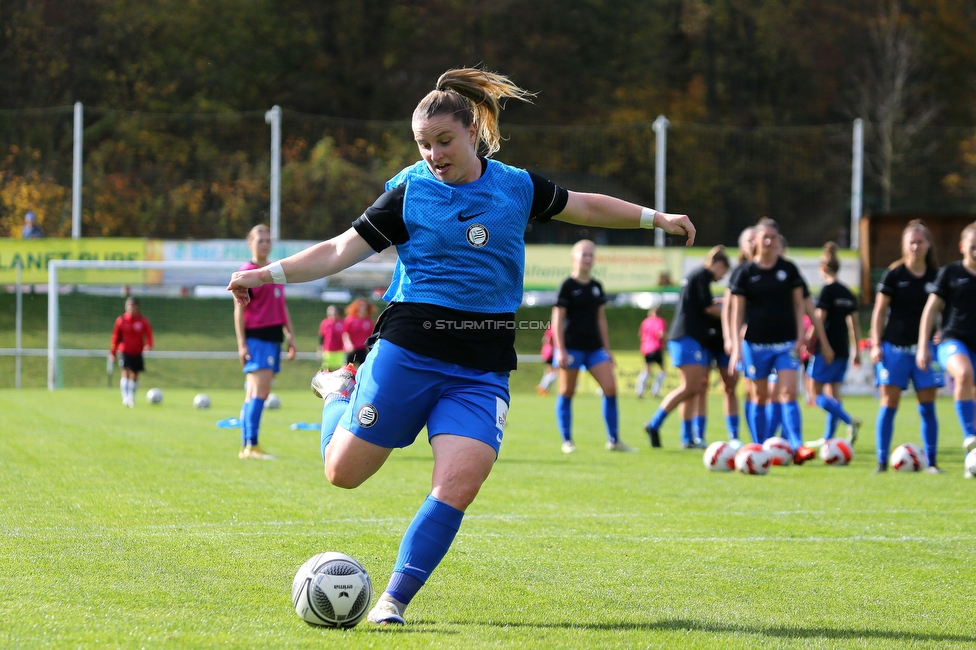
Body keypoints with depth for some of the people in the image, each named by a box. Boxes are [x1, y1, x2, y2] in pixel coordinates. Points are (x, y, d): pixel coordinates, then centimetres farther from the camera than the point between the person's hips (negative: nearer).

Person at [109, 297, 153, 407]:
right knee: (125, 372, -19)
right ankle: (125, 397, -24)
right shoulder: (121, 320, -2)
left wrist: (148, 345, -24)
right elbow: (115, 337, 6)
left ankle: (132, 399, 26)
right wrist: (113, 352, 8)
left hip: (137, 353, 2)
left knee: (135, 375, 11)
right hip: (124, 352, -2)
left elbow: (148, 334, -3)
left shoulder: (143, 321, -2)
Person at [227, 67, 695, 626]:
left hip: (482, 370, 1)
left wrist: (656, 218, 24)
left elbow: (585, 206, 23)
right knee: (344, 472, 0)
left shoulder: (517, 187, 8)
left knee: (458, 486, -17)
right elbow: (340, 250, -2)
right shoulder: (409, 193, 0)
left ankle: (394, 600, -6)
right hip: (407, 351, -1)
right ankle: (339, 392, 33)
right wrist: (269, 274, -13)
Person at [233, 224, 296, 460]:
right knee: (260, 390, -16)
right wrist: (242, 343, -14)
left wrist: (290, 335, 20)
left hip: (273, 337, 8)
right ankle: (251, 445, -19)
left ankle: (245, 447, 11)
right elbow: (239, 309, -9)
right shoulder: (246, 272, -6)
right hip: (256, 337, -8)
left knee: (254, 393, 9)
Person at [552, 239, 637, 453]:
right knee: (567, 393, 1)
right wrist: (560, 350, -14)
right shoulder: (568, 285, -6)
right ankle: (567, 441, 9)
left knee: (610, 388, -4)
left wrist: (607, 349, 15)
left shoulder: (596, 286, 12)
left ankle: (614, 440, 2)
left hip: (594, 347, 6)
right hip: (572, 346, -6)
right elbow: (558, 319, -8)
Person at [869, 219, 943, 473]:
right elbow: (879, 311, 1)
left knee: (927, 406, 1)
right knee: (889, 402, -4)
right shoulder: (894, 274, -1)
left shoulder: (935, 276, 6)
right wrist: (876, 344, -5)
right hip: (895, 346, -2)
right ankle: (882, 461, 0)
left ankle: (931, 461, 7)